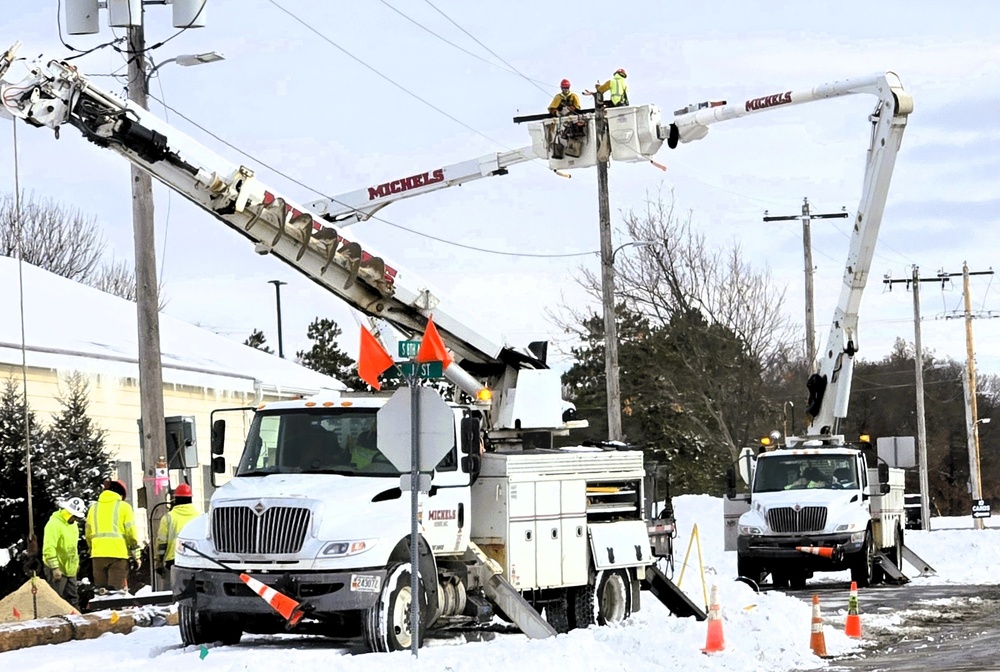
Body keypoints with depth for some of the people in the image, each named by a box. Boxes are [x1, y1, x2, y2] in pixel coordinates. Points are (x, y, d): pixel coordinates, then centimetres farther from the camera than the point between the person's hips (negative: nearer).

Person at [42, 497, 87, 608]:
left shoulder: (72, 524, 11)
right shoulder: (54, 524, -19)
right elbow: (49, 548, -24)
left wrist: (76, 562, 21)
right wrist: (55, 568, -25)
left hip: (70, 569, 9)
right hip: (57, 570, -9)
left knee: (73, 599, 13)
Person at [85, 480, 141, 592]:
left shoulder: (94, 507, 15)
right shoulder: (123, 506, 3)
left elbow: (88, 534, 12)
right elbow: (131, 533, -1)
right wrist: (136, 556, 4)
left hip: (98, 554, 4)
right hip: (118, 553, -4)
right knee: (117, 591, -7)